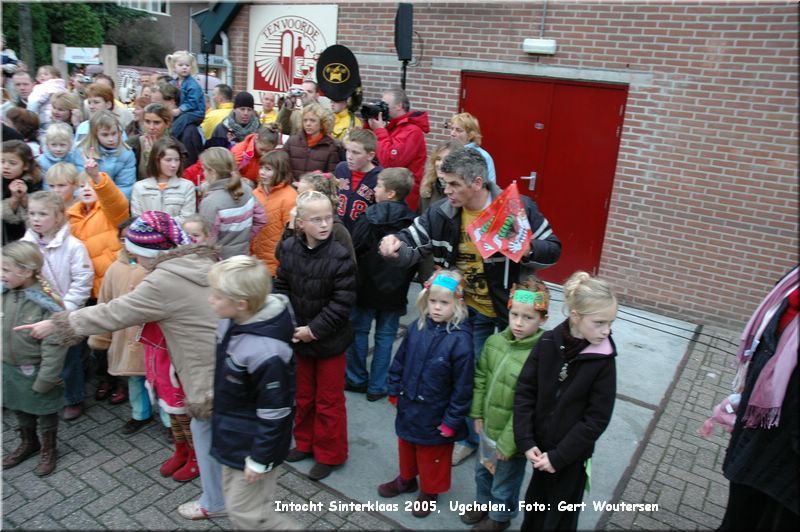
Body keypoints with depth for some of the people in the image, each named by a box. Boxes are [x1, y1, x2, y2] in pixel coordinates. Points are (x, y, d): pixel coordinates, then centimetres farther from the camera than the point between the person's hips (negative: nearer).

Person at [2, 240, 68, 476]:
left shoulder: (45, 302, -26)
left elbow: (54, 346, -23)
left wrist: (45, 379, -20)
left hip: (35, 371, -6)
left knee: (45, 412, 15)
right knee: (19, 408, 26)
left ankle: (48, 451, 38)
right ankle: (28, 444, 50)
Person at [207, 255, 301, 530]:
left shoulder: (265, 353, -37)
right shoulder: (233, 321, -10)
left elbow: (274, 414, -26)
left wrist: (260, 459, -16)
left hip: (253, 444, -9)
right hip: (233, 436, 9)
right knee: (234, 498, 24)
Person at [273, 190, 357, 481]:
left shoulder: (340, 256, -21)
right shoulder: (288, 248, -7)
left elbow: (342, 302, -20)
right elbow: (281, 288, 3)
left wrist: (314, 330, -18)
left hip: (330, 340, -4)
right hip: (298, 336, 5)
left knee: (329, 401, 11)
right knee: (303, 395, 22)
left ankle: (330, 454, 30)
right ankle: (305, 442, 44)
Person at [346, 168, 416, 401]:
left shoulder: (368, 218, -15)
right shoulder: (412, 222, -6)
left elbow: (354, 250, -11)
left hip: (366, 288, -2)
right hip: (394, 292, 2)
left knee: (359, 331, 15)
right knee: (385, 336, 11)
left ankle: (357, 379, 26)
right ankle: (377, 386, 17)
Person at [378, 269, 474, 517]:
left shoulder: (460, 339, -25)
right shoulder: (417, 327, -9)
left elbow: (463, 385, -20)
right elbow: (400, 361, 4)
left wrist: (452, 420, -15)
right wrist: (394, 391, 8)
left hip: (435, 414, -5)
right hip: (408, 406, 5)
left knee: (432, 455, 18)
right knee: (406, 445, 27)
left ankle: (430, 491, 43)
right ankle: (406, 479, 53)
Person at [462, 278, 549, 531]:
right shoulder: (495, 341, -8)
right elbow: (480, 378, 4)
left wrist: (508, 442, -19)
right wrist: (477, 413, 3)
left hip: (511, 435, -6)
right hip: (488, 426, 6)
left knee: (504, 484, 20)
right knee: (482, 471, 30)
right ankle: (483, 503, 57)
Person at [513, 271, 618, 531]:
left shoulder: (604, 360, -17)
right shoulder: (548, 343, -11)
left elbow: (597, 419, -14)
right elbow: (524, 391, -8)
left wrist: (559, 456, -14)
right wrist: (526, 441, -13)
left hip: (572, 455, -2)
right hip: (541, 446, 2)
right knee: (535, 501, 22)